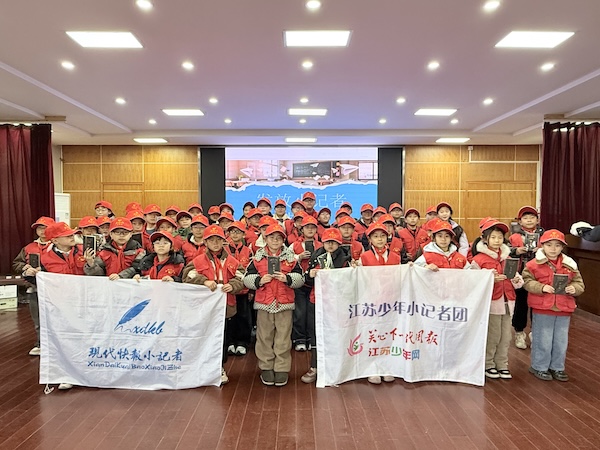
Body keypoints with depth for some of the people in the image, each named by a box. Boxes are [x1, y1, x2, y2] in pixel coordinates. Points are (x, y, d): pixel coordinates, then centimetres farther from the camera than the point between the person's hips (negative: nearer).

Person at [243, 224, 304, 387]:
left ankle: (282, 369, 18)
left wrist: (287, 278, -16)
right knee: (264, 337, 9)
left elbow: (300, 278, 1)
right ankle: (266, 368, 23)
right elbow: (247, 278, 2)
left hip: (285, 303, 0)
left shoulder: (290, 257, 4)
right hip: (264, 303, 1)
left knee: (283, 338, 5)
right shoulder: (258, 257, 4)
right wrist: (259, 280, -15)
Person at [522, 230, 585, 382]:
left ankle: (557, 367, 32)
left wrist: (574, 288, -13)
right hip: (542, 308, -4)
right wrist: (542, 287, -24)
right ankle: (539, 367, 23)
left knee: (561, 341, 15)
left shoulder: (569, 265, 4)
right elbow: (528, 281, -9)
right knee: (542, 340, 6)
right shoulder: (534, 264, -7)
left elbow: (579, 283, 8)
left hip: (564, 309, 4)